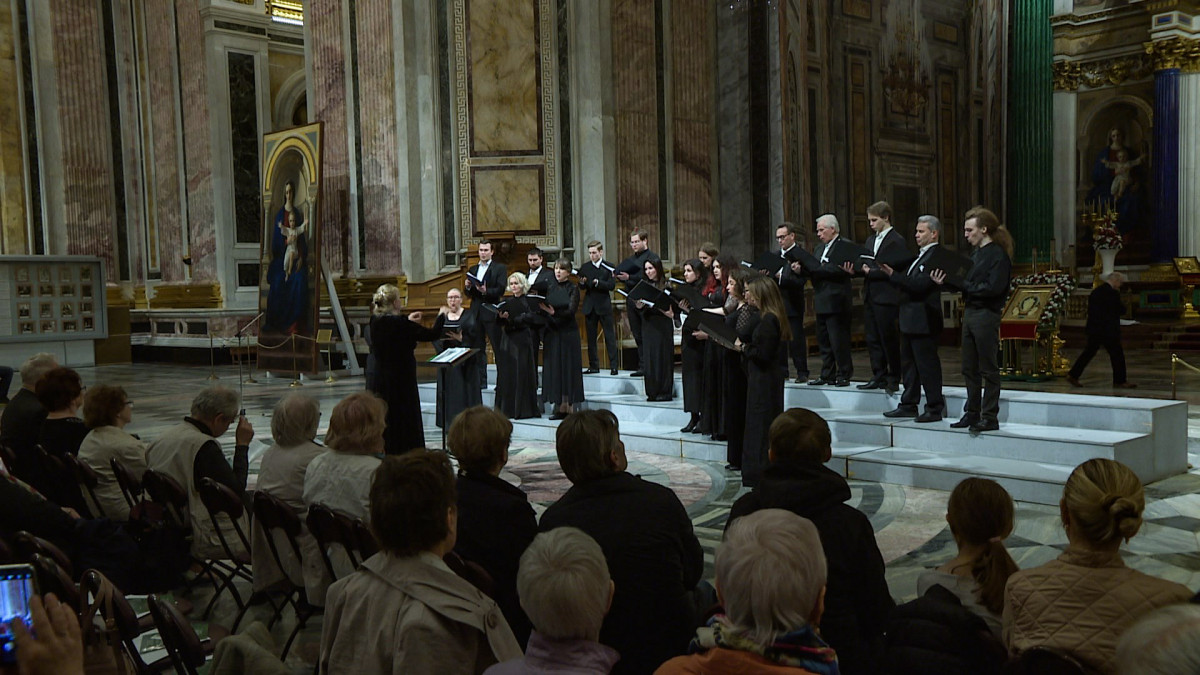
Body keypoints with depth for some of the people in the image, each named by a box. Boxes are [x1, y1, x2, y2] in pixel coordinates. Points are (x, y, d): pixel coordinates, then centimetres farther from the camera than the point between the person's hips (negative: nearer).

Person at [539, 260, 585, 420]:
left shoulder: (573, 289, -2)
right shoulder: (550, 288, 12)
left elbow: (571, 310, -15)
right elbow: (542, 307, 7)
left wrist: (554, 312, -31)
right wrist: (542, 307, -16)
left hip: (568, 333, -4)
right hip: (552, 332, 4)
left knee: (568, 368, -3)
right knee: (554, 368, 2)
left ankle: (568, 406, 0)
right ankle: (559, 406, 6)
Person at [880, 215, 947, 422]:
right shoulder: (921, 255, 17)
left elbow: (919, 285, -22)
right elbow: (908, 282, 15)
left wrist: (893, 275, -22)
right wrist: (890, 273, 1)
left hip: (923, 321, -10)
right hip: (910, 320, 10)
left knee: (927, 364, -3)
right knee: (909, 362, 14)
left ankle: (935, 408, 5)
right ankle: (908, 405, 23)